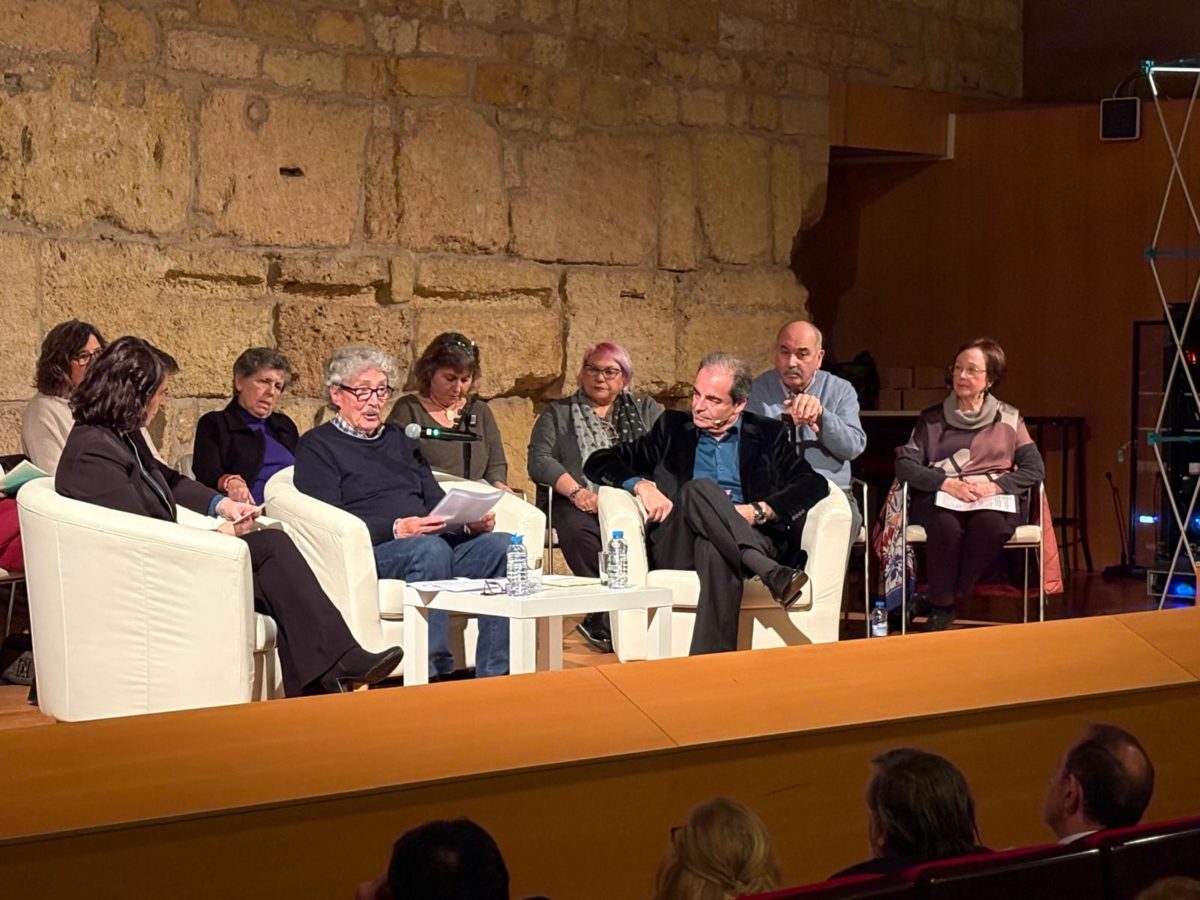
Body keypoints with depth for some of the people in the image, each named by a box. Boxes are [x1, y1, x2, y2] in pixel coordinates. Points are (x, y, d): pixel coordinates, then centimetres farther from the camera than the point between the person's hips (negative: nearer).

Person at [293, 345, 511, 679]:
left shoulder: (401, 440, 30)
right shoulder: (317, 446, 9)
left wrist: (470, 522, -1)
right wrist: (397, 529, -21)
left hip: (435, 544, 6)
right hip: (366, 553, -6)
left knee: (502, 546, -23)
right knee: (430, 548, -38)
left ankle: (494, 680, -29)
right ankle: (433, 677, -39)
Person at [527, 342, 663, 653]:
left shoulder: (646, 410, 23)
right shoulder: (559, 413, 20)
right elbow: (539, 460, 5)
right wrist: (576, 491, -11)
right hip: (583, 506, 0)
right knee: (578, 531, -37)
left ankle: (602, 622, -29)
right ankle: (608, 614, -34)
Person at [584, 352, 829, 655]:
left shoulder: (767, 435, 20)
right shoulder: (673, 428, 23)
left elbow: (814, 483, 6)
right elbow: (598, 462, 19)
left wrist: (759, 511, -11)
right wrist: (640, 484, -3)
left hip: (752, 539, -1)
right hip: (676, 547, 1)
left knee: (714, 551, -40)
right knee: (699, 488, -33)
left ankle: (710, 661, -51)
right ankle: (773, 574, -46)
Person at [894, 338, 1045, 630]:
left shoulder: (1008, 419, 15)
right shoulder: (932, 419, 14)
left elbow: (1034, 469, 5)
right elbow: (904, 465, 2)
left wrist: (995, 486, -13)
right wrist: (946, 483, -15)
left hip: (994, 499, 0)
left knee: (990, 523, -36)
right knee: (946, 524, -37)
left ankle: (953, 597, -16)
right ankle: (940, 608, -19)